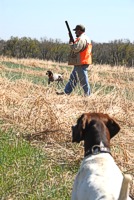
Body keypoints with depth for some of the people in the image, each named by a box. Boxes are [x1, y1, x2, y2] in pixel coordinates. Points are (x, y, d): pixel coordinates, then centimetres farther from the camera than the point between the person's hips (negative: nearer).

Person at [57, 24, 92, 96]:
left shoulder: (82, 39, -17)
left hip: (81, 64, -11)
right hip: (80, 63, 11)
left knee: (83, 80, -5)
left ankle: (87, 95, 1)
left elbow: (76, 49, -25)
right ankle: (66, 92, 22)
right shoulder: (86, 38, 18)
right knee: (72, 78, 16)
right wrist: (73, 43, 9)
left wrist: (71, 43, -6)